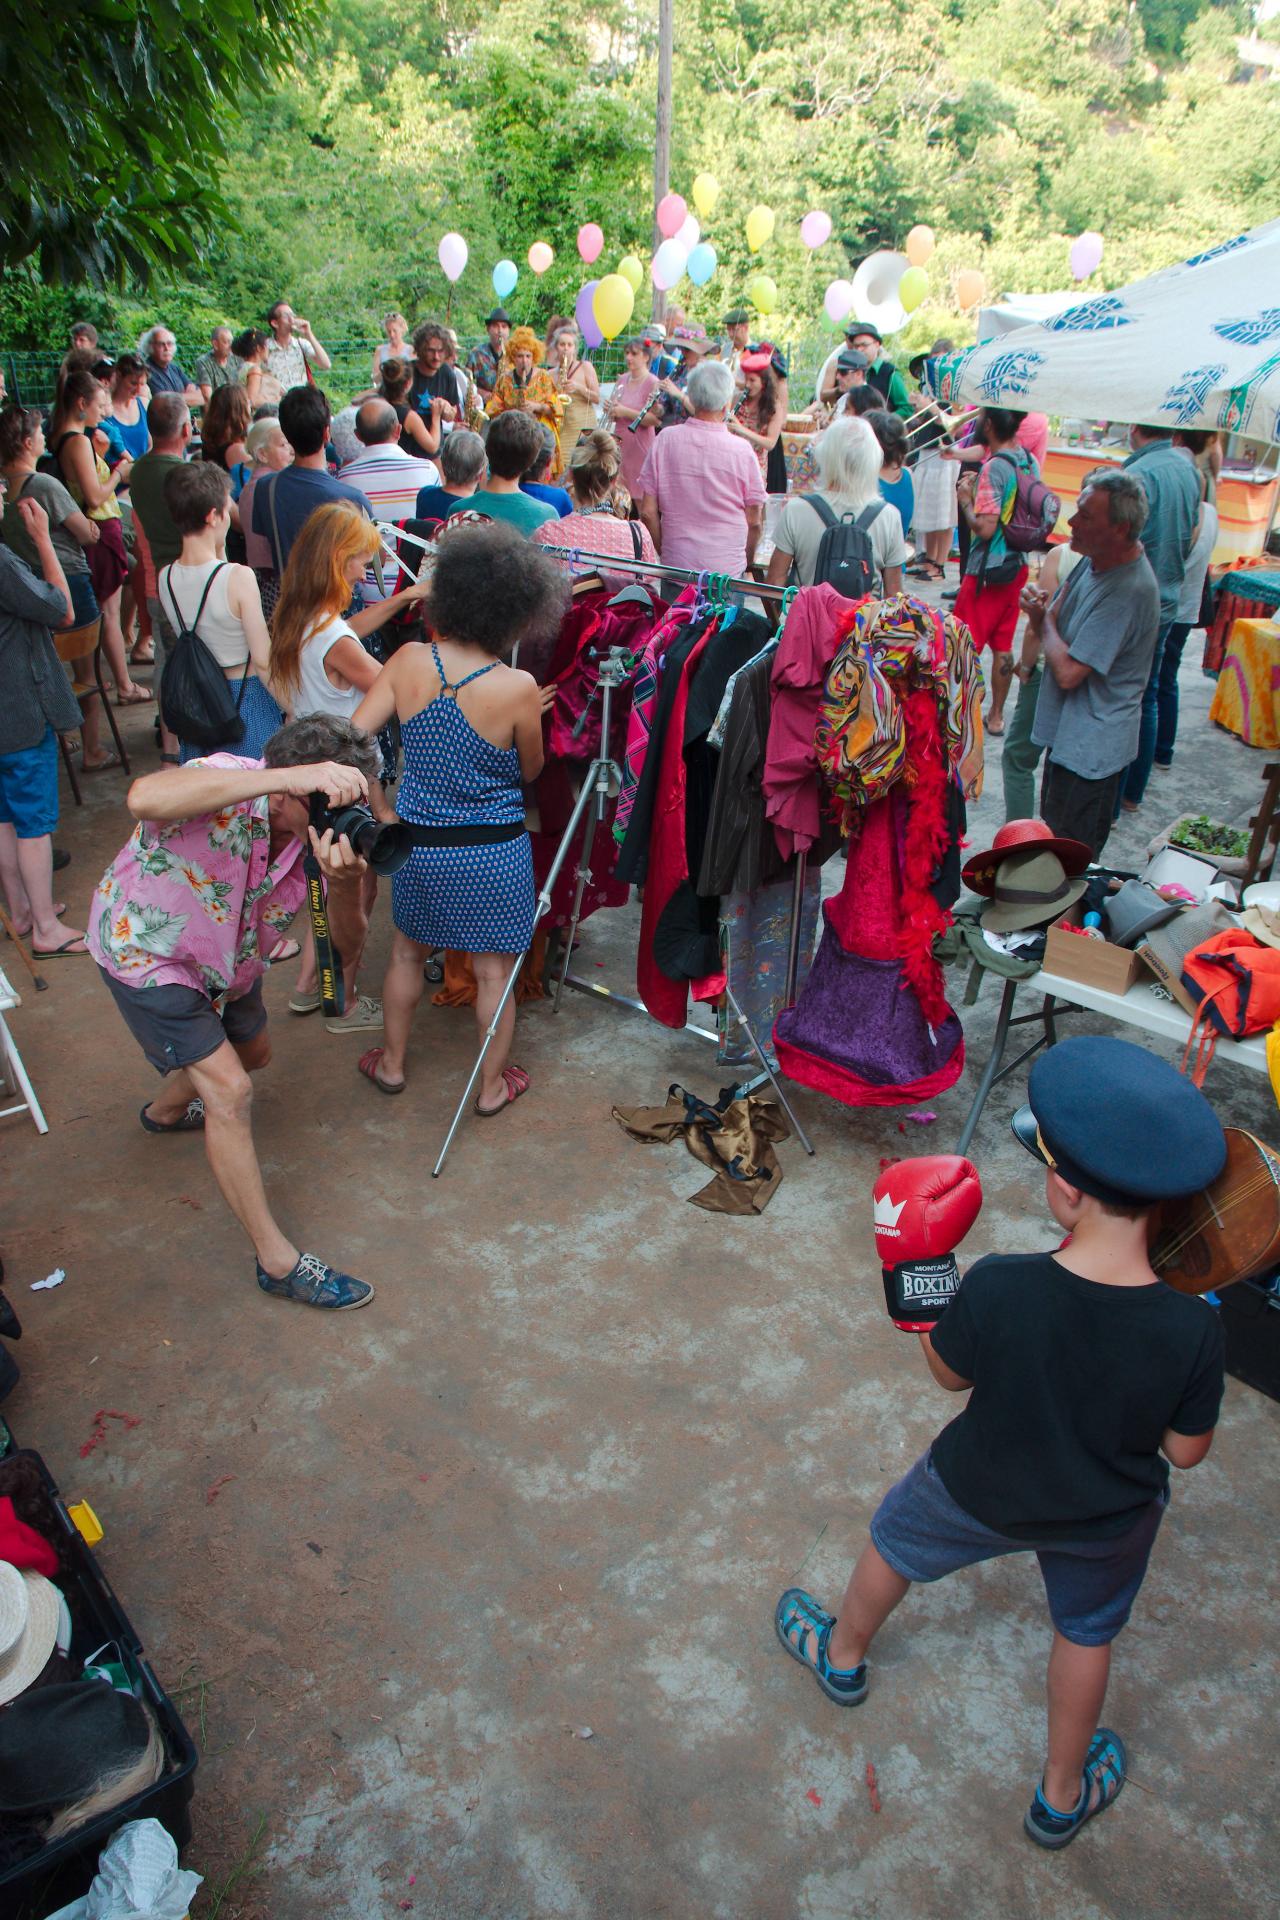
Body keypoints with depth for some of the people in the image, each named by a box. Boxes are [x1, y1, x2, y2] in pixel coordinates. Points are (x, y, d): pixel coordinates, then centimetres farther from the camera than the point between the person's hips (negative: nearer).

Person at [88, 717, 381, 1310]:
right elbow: (145, 798, -62)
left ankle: (166, 1111, 61)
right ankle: (277, 1261, -1)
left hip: (227, 958, 7)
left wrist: (346, 884, -46)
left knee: (251, 1052, 27)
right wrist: (292, 774, -66)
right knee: (229, 1089, -13)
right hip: (144, 951, -7)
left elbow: (346, 943, -23)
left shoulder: (327, 827, -22)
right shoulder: (222, 784, -37)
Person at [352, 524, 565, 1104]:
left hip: (416, 842, 4)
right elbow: (530, 771, -4)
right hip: (493, 853, -3)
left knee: (408, 952, 26)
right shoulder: (517, 688, -19)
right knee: (494, 971, 15)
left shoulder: (407, 661, -10)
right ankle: (492, 1085, 32)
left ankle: (392, 1063, 43)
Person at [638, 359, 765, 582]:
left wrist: (662, 553, 14)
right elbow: (754, 522, -1)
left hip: (676, 565, 2)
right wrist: (747, 563, 15)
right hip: (728, 571, -2)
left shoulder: (664, 442, -4)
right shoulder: (742, 450, -8)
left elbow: (648, 512, 0)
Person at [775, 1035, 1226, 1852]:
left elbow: (948, 1372, -16)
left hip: (980, 1490, -1)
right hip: (1107, 1521, 1)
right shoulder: (1195, 1329, -32)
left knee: (897, 1537, 31)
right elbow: (1187, 1451, -14)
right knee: (1087, 1632, 32)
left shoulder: (997, 1288, -36)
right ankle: (1063, 1794, 55)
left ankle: (843, 1653, 60)